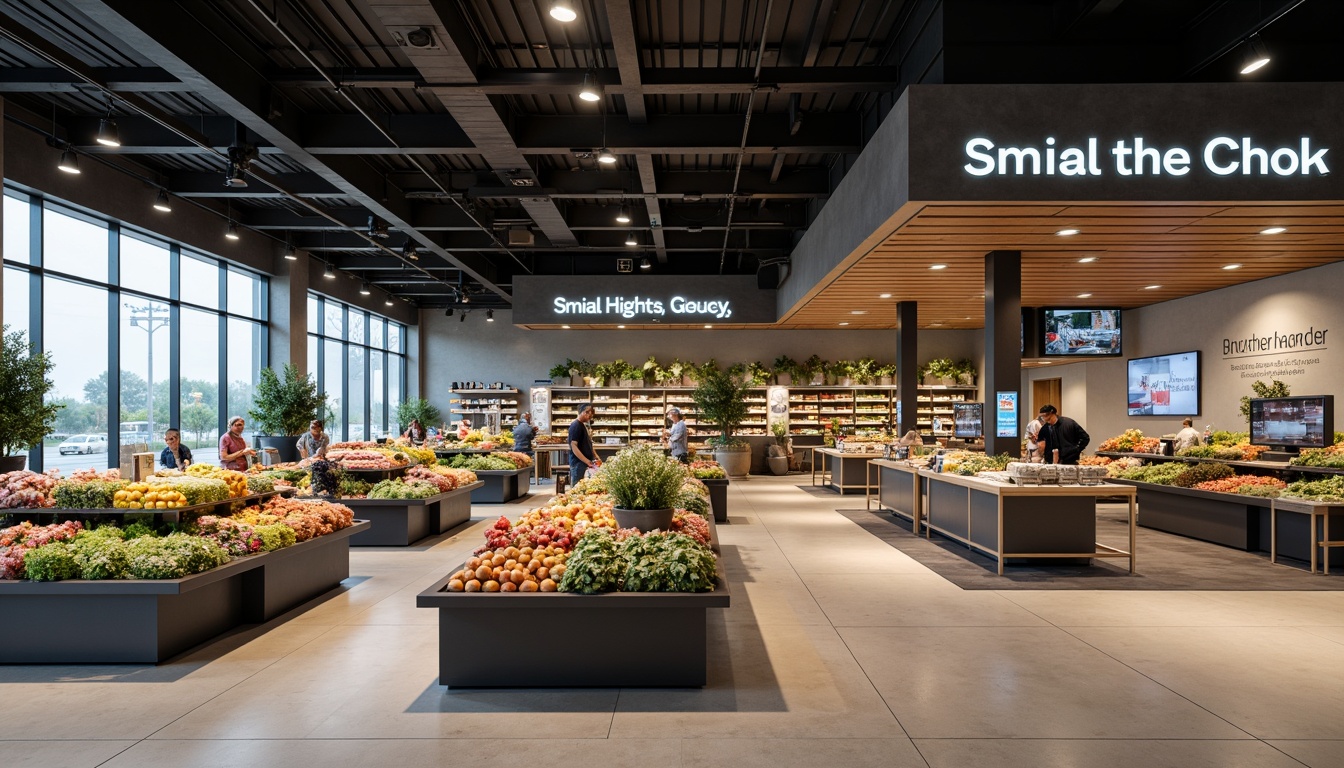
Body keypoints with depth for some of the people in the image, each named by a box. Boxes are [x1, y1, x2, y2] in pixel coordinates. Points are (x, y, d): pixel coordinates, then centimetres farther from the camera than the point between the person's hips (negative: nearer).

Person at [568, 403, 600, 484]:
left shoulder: (584, 425, 15)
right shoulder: (576, 426, -13)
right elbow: (574, 447, -19)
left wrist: (596, 458, 11)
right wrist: (588, 462, -22)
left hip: (586, 463, 9)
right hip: (579, 464, -9)